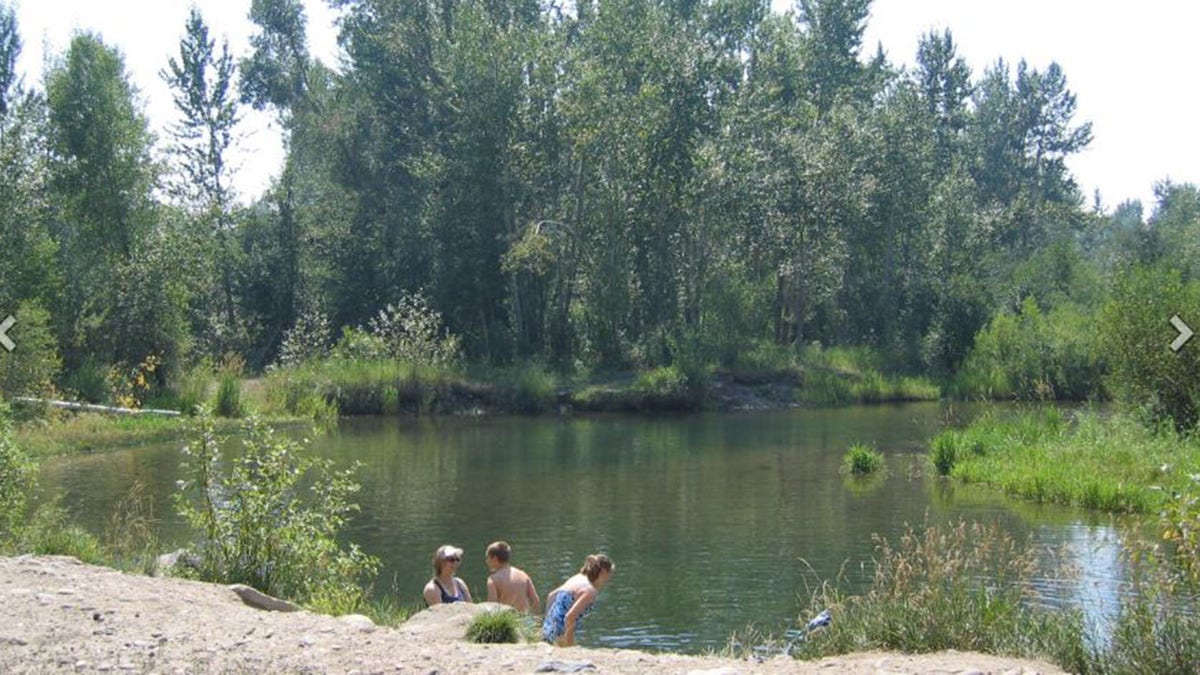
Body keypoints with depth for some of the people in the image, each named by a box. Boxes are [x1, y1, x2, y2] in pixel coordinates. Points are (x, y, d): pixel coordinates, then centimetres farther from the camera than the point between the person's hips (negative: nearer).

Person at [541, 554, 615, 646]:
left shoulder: (578, 578, 13)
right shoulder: (590, 590, -13)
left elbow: (551, 596, 21)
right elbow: (570, 617, -22)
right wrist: (569, 644, -17)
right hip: (560, 634, -9)